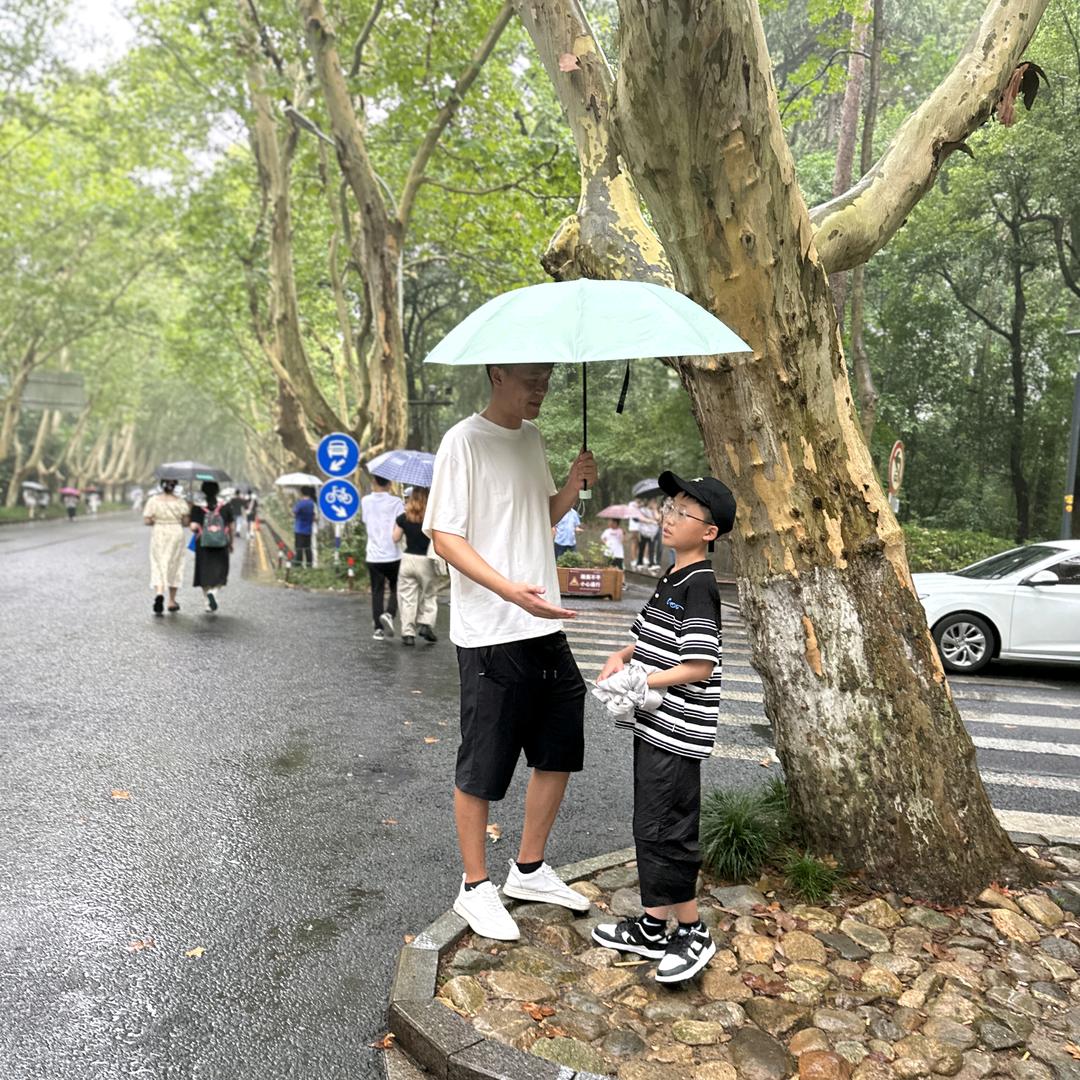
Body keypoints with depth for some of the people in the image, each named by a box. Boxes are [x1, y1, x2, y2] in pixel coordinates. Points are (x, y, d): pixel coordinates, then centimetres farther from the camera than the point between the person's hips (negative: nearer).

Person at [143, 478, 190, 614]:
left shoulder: (153, 500, -3)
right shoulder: (180, 502, -5)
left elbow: (147, 520, -6)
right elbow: (186, 521, -9)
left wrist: (158, 521, 12)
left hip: (159, 535, 0)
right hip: (176, 534, 0)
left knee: (159, 566, 4)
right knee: (174, 567, 11)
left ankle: (159, 593, -22)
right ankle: (172, 601, 18)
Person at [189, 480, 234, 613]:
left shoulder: (197, 506, -5)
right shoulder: (225, 506, -2)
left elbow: (193, 527, -14)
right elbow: (231, 527, 1)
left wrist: (197, 529, 10)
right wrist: (231, 542, 14)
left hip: (203, 544, 0)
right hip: (221, 545, 0)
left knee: (205, 573, 12)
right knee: (220, 572, 9)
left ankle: (209, 603, 9)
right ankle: (214, 592, -20)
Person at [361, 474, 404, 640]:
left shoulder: (366, 501, 1)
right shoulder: (396, 502, -8)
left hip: (373, 556, 2)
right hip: (393, 554, -2)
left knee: (377, 592, 9)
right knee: (395, 589, 14)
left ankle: (378, 629, 7)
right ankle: (389, 614, -10)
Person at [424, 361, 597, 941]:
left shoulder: (532, 438, 12)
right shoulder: (464, 441, -11)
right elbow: (444, 536, -15)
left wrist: (573, 485, 2)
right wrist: (509, 590, -28)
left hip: (545, 625, 8)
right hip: (489, 633, -8)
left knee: (558, 750, 16)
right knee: (481, 766, 5)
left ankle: (529, 870, 34)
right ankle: (475, 888, 24)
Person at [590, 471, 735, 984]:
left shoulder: (700, 586, -17)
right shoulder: (671, 579, 12)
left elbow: (702, 665, -23)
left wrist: (641, 682, -18)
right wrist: (621, 657, 5)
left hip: (677, 733, -10)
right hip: (653, 726, 10)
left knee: (667, 833, 0)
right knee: (650, 829, 17)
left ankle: (693, 933, 19)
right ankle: (651, 928, 31)